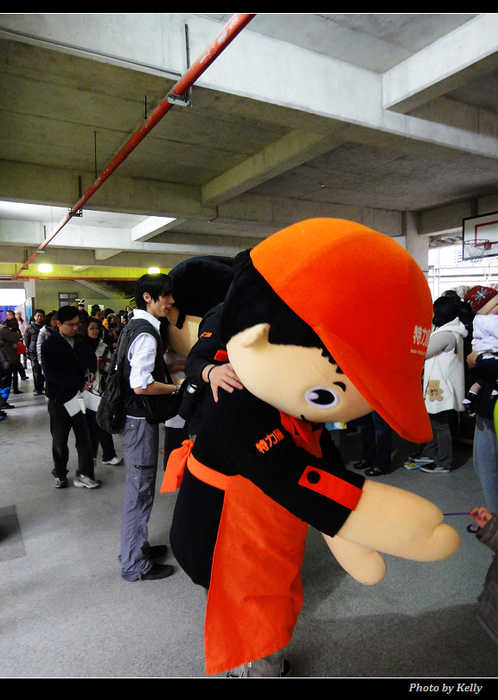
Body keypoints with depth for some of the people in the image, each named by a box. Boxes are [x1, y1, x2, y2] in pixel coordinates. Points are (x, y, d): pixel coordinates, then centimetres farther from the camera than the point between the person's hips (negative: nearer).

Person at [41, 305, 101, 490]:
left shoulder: (82, 342, 5)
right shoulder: (50, 345, -6)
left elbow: (91, 359, 20)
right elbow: (51, 373, -15)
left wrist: (91, 372, -3)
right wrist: (80, 383, -19)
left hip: (80, 395, 3)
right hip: (60, 398, -2)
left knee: (84, 437, 1)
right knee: (60, 439, 11)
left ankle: (84, 475, 10)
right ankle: (60, 473, 30)